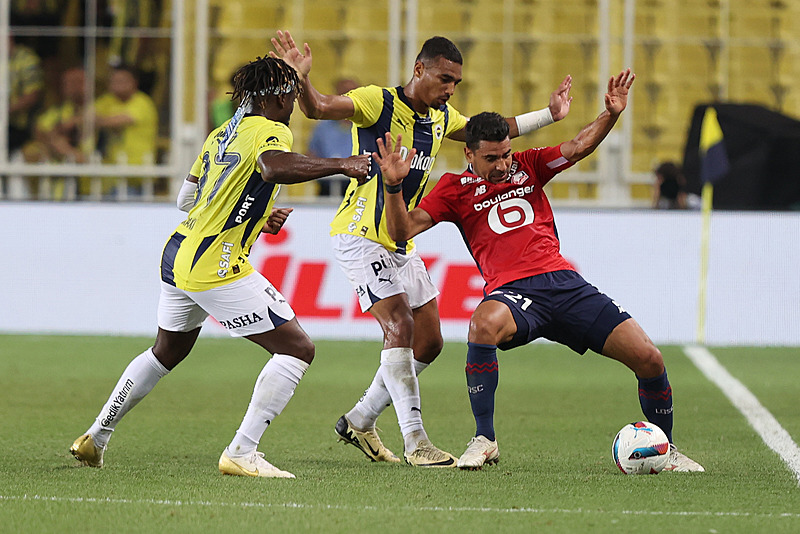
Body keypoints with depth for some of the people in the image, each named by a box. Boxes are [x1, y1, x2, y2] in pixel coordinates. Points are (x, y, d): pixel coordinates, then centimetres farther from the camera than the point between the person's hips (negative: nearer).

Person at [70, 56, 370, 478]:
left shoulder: (220, 134, 16)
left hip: (177, 254, 9)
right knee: (297, 349, -5)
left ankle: (95, 437, 37)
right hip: (215, 269, -9)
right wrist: (341, 165, -31)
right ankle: (241, 452, -11)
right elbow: (274, 167, -34)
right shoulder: (270, 131, -9)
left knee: (166, 353, 30)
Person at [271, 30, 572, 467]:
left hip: (400, 243, 8)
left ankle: (359, 422, 22)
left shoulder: (440, 117, 8)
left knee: (428, 342, 7)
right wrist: (301, 80, -47)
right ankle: (415, 443, -18)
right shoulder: (379, 103, -15)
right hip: (359, 236, -8)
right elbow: (318, 108, -26)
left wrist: (548, 115, 24)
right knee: (400, 325, -19)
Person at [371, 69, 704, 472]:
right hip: (511, 292, -4)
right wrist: (393, 186, -13)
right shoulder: (455, 188, 9)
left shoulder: (528, 166, 18)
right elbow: (402, 230, 3)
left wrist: (611, 114, -3)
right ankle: (484, 440, -27)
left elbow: (579, 147, 14)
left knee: (648, 359, -9)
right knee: (484, 326, -42)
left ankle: (664, 449, 16)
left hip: (564, 283, 4)